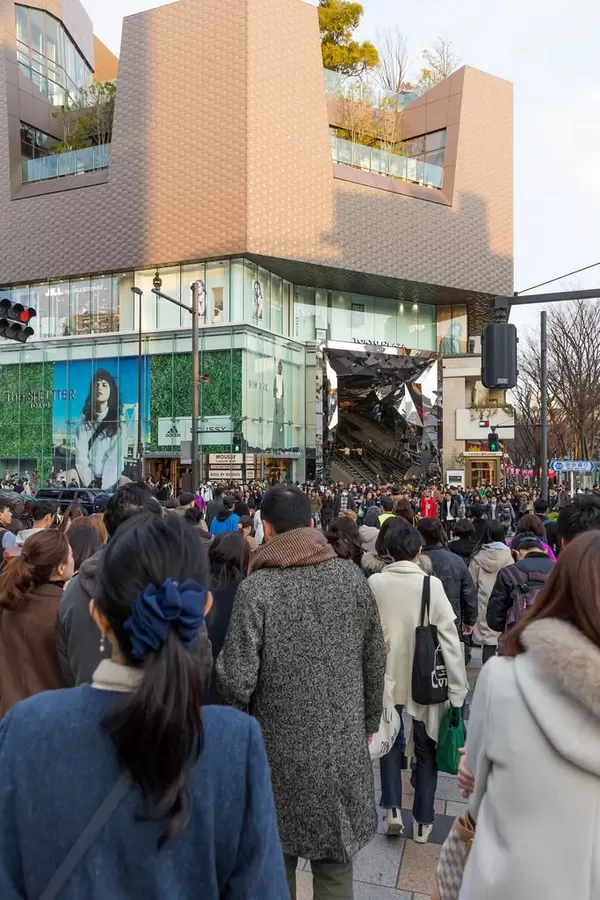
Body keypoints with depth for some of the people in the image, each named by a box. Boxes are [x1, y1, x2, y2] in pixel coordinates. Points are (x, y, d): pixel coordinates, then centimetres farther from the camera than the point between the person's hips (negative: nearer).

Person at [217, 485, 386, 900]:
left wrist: (220, 665, 4)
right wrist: (368, 723, 15)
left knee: (276, 864, 20)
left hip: (281, 750, -2)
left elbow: (236, 682, -19)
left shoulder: (256, 587, -16)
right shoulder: (351, 576, -6)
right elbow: (375, 663, 1)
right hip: (344, 746, 3)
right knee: (335, 866, 19)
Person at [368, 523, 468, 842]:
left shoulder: (374, 583, -10)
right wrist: (458, 687, -6)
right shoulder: (432, 584, -15)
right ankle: (423, 820, 27)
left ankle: (393, 809, 15)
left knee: (390, 742, 23)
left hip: (386, 676, 1)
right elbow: (450, 638, -14)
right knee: (425, 749, 18)